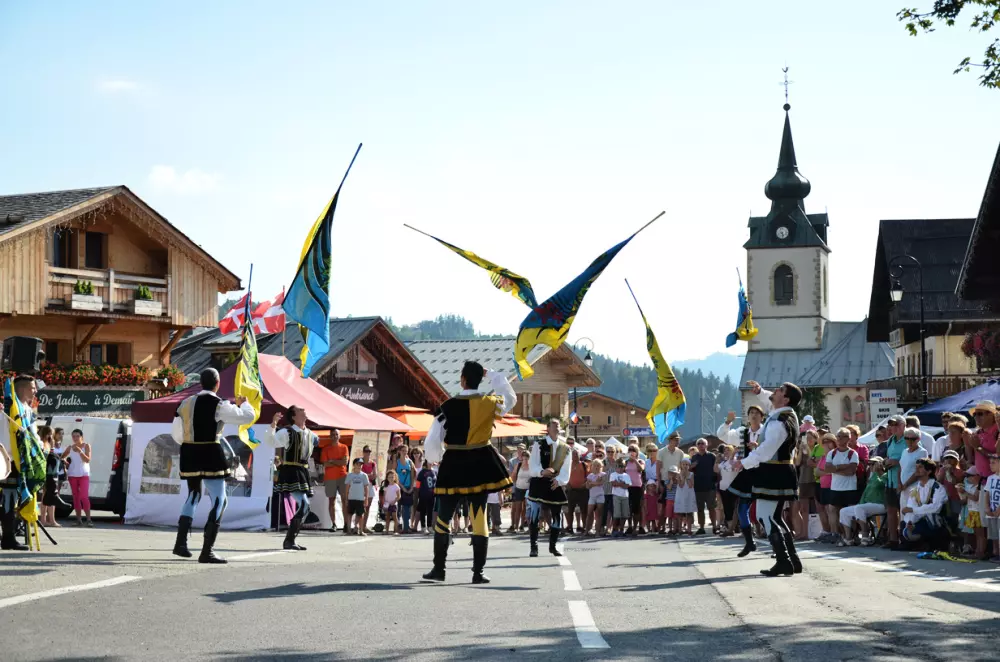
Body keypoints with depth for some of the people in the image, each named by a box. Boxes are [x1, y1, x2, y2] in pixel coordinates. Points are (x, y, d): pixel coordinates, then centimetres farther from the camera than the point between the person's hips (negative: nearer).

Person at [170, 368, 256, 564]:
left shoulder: (187, 403, 7)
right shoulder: (218, 404, -10)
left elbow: (176, 433, 9)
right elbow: (248, 416, -11)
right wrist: (243, 403, 11)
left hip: (189, 453, 6)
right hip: (210, 454, -6)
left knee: (193, 495, 24)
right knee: (219, 500, 0)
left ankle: (181, 542, 21)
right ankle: (207, 551, -7)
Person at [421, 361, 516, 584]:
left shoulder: (448, 406, -9)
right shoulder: (490, 403, -3)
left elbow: (432, 442, -7)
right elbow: (510, 398, 21)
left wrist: (437, 458, 14)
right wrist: (490, 375, 19)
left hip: (453, 465, -1)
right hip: (480, 464, 2)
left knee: (443, 517, 10)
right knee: (479, 518, 5)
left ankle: (439, 569, 11)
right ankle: (478, 572, 3)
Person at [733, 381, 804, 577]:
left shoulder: (779, 424, -21)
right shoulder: (789, 414, 9)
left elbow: (765, 450, -25)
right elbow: (772, 402, 33)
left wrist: (744, 463, -17)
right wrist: (761, 392, 22)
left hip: (773, 474, -10)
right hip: (781, 471, 10)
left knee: (766, 517, -8)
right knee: (776, 517, 16)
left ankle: (784, 562, -12)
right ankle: (792, 560, 17)